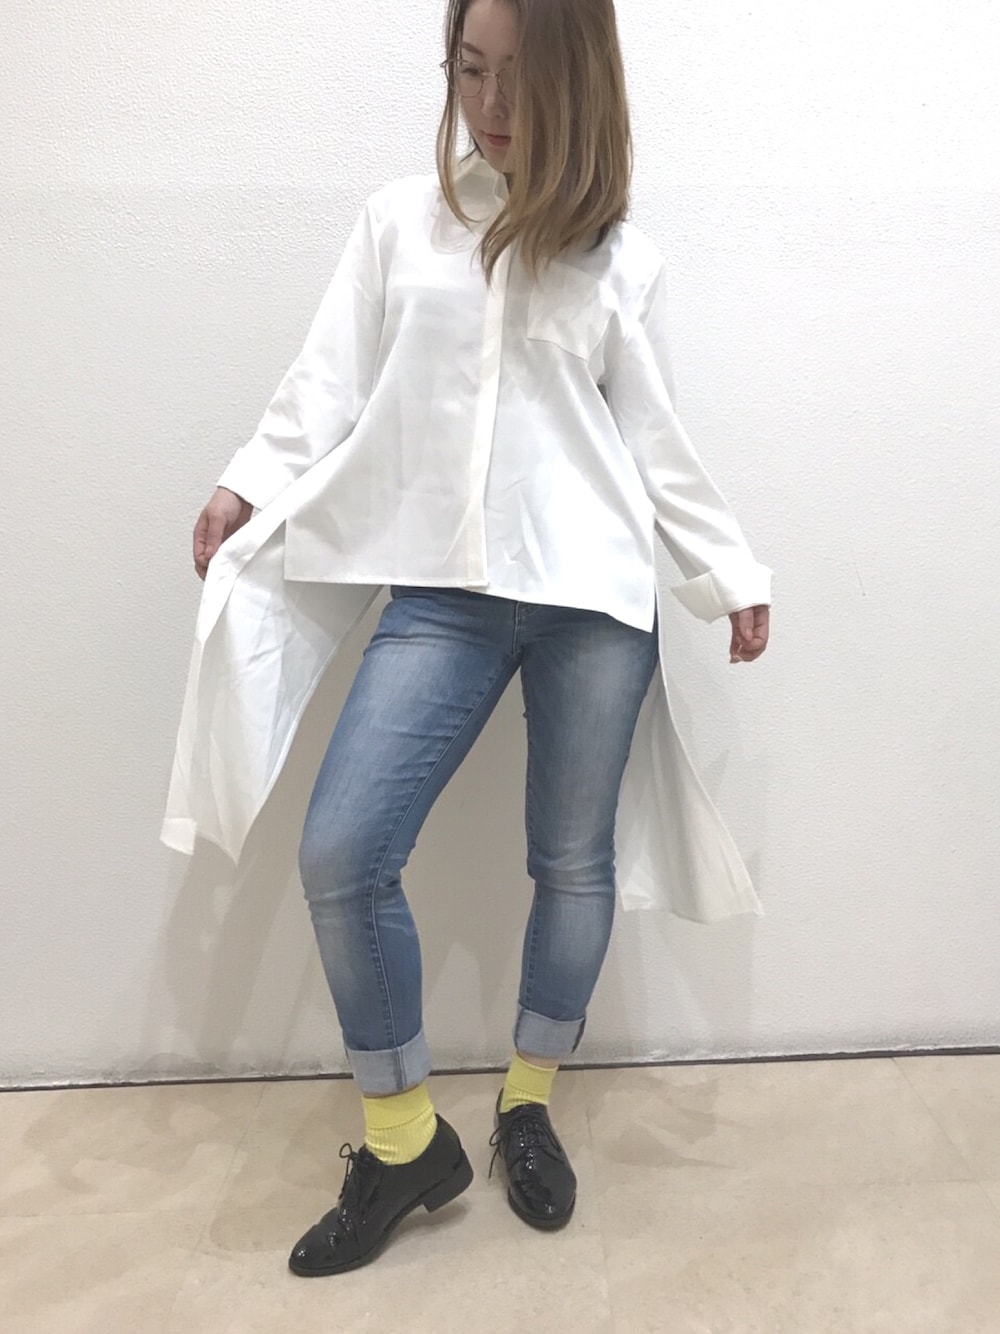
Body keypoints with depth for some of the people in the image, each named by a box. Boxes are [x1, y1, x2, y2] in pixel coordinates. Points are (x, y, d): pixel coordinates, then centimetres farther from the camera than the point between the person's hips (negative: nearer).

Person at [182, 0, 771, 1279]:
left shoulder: (620, 255, 11)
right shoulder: (397, 221, 12)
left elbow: (651, 440, 12)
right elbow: (332, 383, 6)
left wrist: (731, 573, 11)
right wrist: (246, 486, -8)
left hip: (594, 591, 0)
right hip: (440, 588, 1)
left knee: (573, 859, 6)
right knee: (338, 853, -9)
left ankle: (527, 1107, 31)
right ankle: (403, 1141, 12)